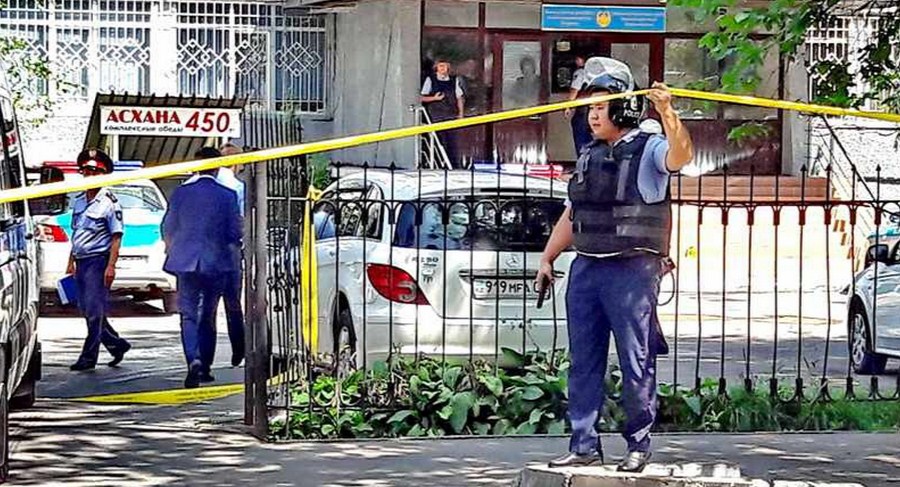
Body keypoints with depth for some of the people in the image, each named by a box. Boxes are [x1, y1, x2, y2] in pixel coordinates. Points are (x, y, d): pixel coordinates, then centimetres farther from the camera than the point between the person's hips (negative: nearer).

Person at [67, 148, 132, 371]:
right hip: (81, 261, 8)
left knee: (94, 311, -7)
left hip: (98, 261, -8)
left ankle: (88, 357, -4)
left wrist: (111, 266, -17)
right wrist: (71, 262, 16)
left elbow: (116, 236, -10)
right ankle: (117, 344, 25)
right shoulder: (79, 201, 14)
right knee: (86, 311, 11)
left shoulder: (109, 202, -7)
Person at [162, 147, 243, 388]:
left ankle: (194, 361, -24)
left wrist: (171, 249, 27)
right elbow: (235, 232, -4)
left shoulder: (181, 192, -2)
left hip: (186, 261, 0)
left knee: (188, 315, -2)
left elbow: (168, 228, 7)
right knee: (208, 315, 14)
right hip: (216, 262, 0)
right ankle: (205, 367, 20)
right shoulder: (228, 195, -6)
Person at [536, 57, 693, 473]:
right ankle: (584, 445, 12)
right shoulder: (589, 156, 18)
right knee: (583, 363, 7)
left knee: (637, 363, -3)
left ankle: (639, 444, 6)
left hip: (632, 270, -7)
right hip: (586, 268, 7)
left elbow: (680, 156, -26)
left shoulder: (648, 149, -3)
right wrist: (547, 258, 21)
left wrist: (667, 112, -40)